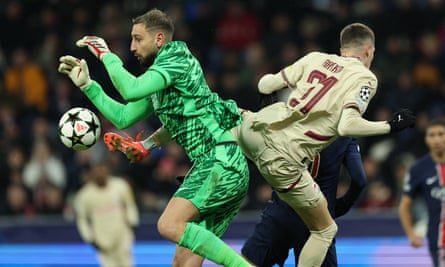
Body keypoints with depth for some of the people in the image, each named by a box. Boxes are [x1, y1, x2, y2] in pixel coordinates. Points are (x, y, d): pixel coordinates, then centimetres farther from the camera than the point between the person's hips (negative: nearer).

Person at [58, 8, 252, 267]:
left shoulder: (178, 59, -6)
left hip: (222, 161, -10)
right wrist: (86, 84, 23)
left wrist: (107, 55, -4)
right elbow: (123, 117, 29)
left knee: (170, 224, -25)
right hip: (210, 166, 10)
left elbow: (131, 89, -19)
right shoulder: (158, 78, 23)